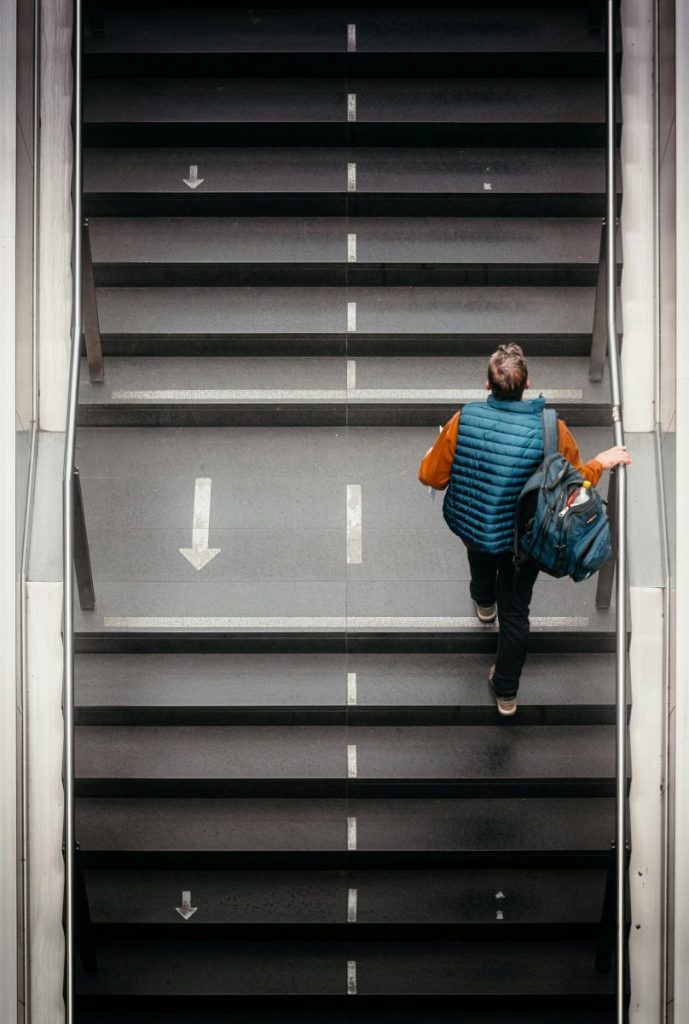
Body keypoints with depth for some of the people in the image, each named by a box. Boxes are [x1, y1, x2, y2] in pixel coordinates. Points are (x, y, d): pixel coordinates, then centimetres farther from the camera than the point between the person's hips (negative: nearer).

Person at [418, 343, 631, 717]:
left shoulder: (464, 421, -27)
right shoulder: (551, 429, -28)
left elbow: (431, 476, -14)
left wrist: (436, 450, 7)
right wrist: (601, 463, 5)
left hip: (473, 523, 2)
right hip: (523, 538, -2)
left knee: (481, 555, 38)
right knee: (515, 612, 17)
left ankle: (484, 603, 71)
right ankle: (506, 693, 28)